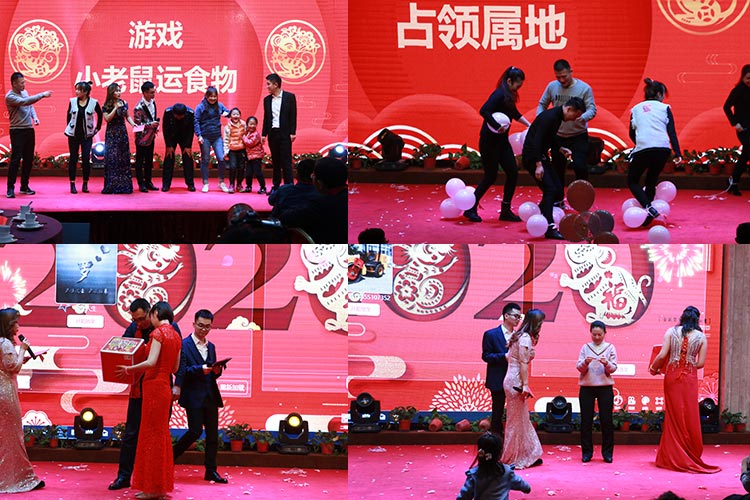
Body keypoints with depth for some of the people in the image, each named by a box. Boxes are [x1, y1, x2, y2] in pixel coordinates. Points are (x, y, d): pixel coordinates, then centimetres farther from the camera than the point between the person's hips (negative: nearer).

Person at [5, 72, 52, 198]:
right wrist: (42, 95, -26)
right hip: (17, 131, -7)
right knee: (15, 159, -10)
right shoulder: (10, 96, -14)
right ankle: (10, 188, -6)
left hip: (29, 129, 7)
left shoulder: (24, 92, 10)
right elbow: (25, 102, -27)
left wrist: (35, 117, 3)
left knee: (28, 159, 9)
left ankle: (24, 186, 18)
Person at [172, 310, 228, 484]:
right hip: (193, 396, -6)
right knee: (195, 431, -10)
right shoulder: (184, 345, -3)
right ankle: (170, 456, 10)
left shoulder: (211, 347, 18)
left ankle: (211, 471, 10)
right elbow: (181, 370, -12)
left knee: (213, 433, 4)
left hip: (210, 397, 6)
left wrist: (217, 371, -3)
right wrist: (200, 369, -24)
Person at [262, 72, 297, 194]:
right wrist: (264, 134, 9)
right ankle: (276, 186, 13)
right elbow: (266, 118, 14)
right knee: (275, 161, 8)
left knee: (286, 161, -6)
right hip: (272, 133, 4)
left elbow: (293, 115, -4)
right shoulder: (267, 99, 10)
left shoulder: (289, 97, -3)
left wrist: (292, 132, -9)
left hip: (284, 133, -4)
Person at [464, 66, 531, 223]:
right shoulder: (499, 94, -17)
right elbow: (484, 111, -32)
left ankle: (505, 210, 12)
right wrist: (498, 126, -35)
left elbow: (514, 113, 29)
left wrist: (528, 125, 31)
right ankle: (470, 209, 11)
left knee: (513, 172, 3)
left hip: (501, 140, 9)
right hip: (489, 141, -9)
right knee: (491, 176, -3)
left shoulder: (508, 96, 11)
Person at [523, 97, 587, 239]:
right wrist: (538, 164, -27)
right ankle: (550, 229, -18)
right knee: (550, 189, -17)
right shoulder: (549, 117, -20)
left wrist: (560, 148, 11)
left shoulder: (557, 117, 11)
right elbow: (536, 141, -25)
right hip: (532, 157, -10)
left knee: (558, 190, 7)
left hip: (542, 155, 10)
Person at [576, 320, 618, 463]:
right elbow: (579, 368, 2)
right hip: (586, 387, 1)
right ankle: (587, 452, 9)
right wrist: (585, 362, -19)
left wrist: (607, 364, -20)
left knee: (606, 420, 0)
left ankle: (607, 452, 8)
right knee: (586, 420, 1)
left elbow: (613, 368, 1)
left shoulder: (610, 348, 6)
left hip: (605, 387, -1)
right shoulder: (585, 347, 8)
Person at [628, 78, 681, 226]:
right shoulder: (664, 108, 12)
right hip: (663, 149, 1)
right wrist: (677, 153, -2)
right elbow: (671, 131, 2)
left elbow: (632, 133, 16)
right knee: (651, 181, 19)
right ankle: (648, 215, 11)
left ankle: (648, 207, -11)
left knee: (632, 181, 13)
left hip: (642, 148, -1)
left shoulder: (636, 108, 18)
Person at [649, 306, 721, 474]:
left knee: (673, 415, 7)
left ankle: (673, 457, 10)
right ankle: (691, 457, 11)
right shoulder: (701, 337, 0)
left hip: (672, 377, 0)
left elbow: (662, 355, -9)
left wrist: (653, 368, 7)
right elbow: (701, 363, -2)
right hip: (690, 379, 0)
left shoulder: (671, 332, -2)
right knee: (690, 416, 6)